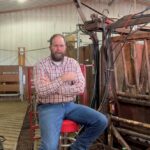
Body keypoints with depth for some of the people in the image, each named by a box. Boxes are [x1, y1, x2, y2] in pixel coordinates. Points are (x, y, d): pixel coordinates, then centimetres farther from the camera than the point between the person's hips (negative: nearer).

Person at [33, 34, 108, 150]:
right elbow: (41, 91, -16)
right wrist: (62, 79, -17)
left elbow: (80, 88, -7)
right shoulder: (41, 66, -3)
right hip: (49, 107, -4)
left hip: (69, 105, 4)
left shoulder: (73, 63, 6)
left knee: (101, 121, -12)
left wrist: (53, 88, -13)